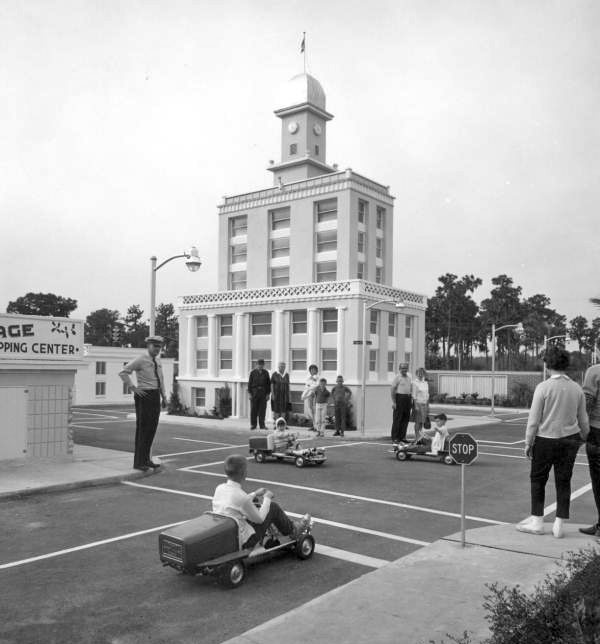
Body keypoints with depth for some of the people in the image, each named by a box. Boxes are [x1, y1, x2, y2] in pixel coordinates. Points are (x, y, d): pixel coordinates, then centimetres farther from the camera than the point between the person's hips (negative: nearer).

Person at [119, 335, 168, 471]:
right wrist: (134, 388, -16)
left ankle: (146, 460, 20)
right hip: (144, 396, -8)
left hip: (155, 397, 8)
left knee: (152, 429, 11)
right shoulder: (140, 360, -10)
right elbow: (123, 373, -15)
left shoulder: (157, 361, 15)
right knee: (142, 429, -5)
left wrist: (164, 396, 16)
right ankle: (138, 462, 2)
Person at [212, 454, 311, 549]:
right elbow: (259, 519, -13)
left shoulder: (219, 488, -6)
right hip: (244, 542, -7)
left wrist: (255, 494, 20)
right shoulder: (241, 496, -28)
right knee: (273, 507, 6)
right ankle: (293, 529, 30)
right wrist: (267, 498, 1)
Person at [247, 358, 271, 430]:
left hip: (263, 392, 1)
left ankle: (262, 425, 7)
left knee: (262, 409, 1)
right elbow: (249, 383, 1)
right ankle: (253, 425, 10)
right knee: (253, 409, 1)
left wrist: (268, 394, 1)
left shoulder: (266, 373, 6)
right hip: (254, 392, -1)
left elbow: (268, 384, 7)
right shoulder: (253, 372, 1)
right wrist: (250, 393, -5)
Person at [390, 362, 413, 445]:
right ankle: (395, 438, -1)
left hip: (408, 398, 7)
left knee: (406, 418, 7)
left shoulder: (409, 377, 15)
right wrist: (393, 401, -14)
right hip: (399, 398, -7)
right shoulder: (397, 377, -6)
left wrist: (411, 398, 14)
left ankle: (402, 437, 16)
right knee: (397, 419, -5)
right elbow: (392, 389, -9)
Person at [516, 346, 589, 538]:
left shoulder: (543, 387, -13)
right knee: (564, 482, 10)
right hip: (570, 439, 4)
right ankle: (559, 525, 15)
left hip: (546, 439, -4)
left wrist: (528, 443, -1)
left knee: (538, 480, 10)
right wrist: (583, 437, 26)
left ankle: (537, 521, 15)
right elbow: (583, 420, 9)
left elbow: (534, 420, -10)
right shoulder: (577, 389, 0)